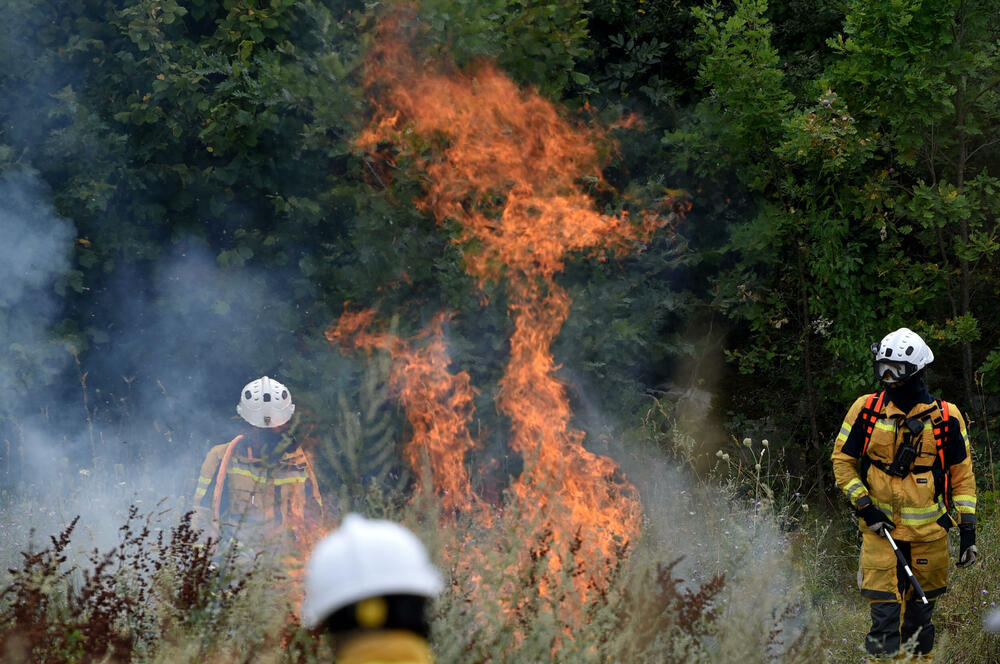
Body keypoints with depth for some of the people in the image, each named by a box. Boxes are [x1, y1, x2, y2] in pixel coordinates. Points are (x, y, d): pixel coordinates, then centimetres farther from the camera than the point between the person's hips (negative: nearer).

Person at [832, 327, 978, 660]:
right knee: (885, 612, -10)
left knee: (920, 612, 10)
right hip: (881, 527, -1)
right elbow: (842, 460, 6)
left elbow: (963, 475, 4)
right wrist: (864, 506, -5)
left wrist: (968, 530, 0)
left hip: (930, 531, 1)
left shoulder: (946, 417, -1)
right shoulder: (866, 410, -1)